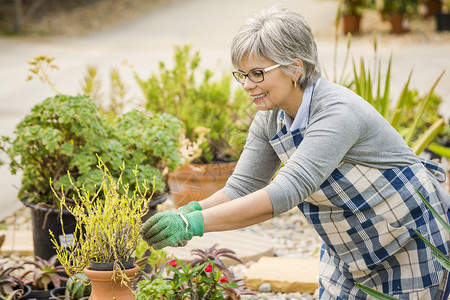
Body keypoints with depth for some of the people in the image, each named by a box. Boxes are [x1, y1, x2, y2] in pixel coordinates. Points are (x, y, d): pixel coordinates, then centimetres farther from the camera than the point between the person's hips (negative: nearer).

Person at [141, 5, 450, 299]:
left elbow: (287, 191, -42)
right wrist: (189, 211, -28)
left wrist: (196, 223, -47)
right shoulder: (269, 119, -7)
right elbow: (241, 188, -8)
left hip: (411, 243, -7)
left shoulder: (339, 113, -33)